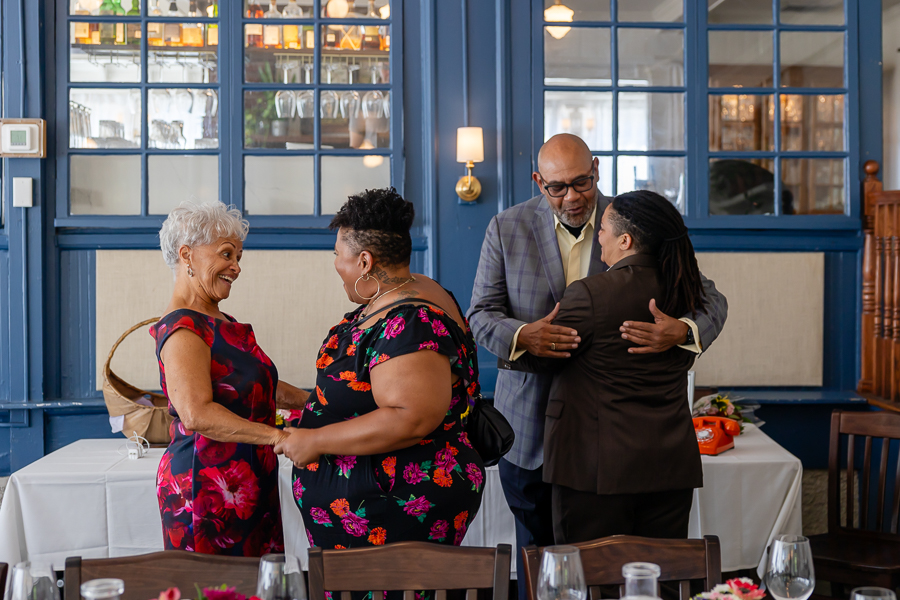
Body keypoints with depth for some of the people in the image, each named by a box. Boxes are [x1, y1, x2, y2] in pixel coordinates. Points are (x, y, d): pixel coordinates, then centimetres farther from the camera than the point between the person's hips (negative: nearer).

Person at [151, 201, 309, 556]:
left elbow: (256, 383, 29)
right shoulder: (183, 329, -15)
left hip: (249, 486, 9)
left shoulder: (221, 324, 16)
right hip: (207, 486, -9)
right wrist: (278, 437, -28)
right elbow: (197, 414, -26)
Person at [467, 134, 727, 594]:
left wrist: (681, 332, -28)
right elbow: (482, 314, -3)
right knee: (536, 550, 14)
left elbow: (710, 299, -4)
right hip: (530, 426, 1)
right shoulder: (507, 229, 1)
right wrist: (522, 336, -26)